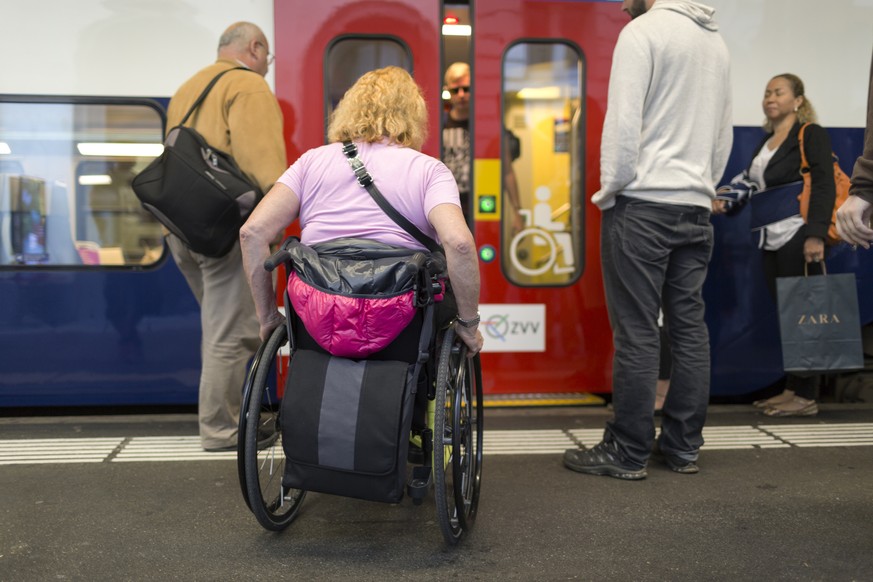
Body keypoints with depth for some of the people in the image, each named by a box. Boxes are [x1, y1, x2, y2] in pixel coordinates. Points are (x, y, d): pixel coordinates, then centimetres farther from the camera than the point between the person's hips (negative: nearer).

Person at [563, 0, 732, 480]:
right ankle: (683, 445, 16)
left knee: (636, 332, -3)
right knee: (689, 327, 9)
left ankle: (628, 452, 4)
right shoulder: (716, 41, 16)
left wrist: (610, 188, -3)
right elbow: (723, 135, 18)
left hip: (643, 204, -7)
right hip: (696, 207, 7)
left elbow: (623, 120, -13)